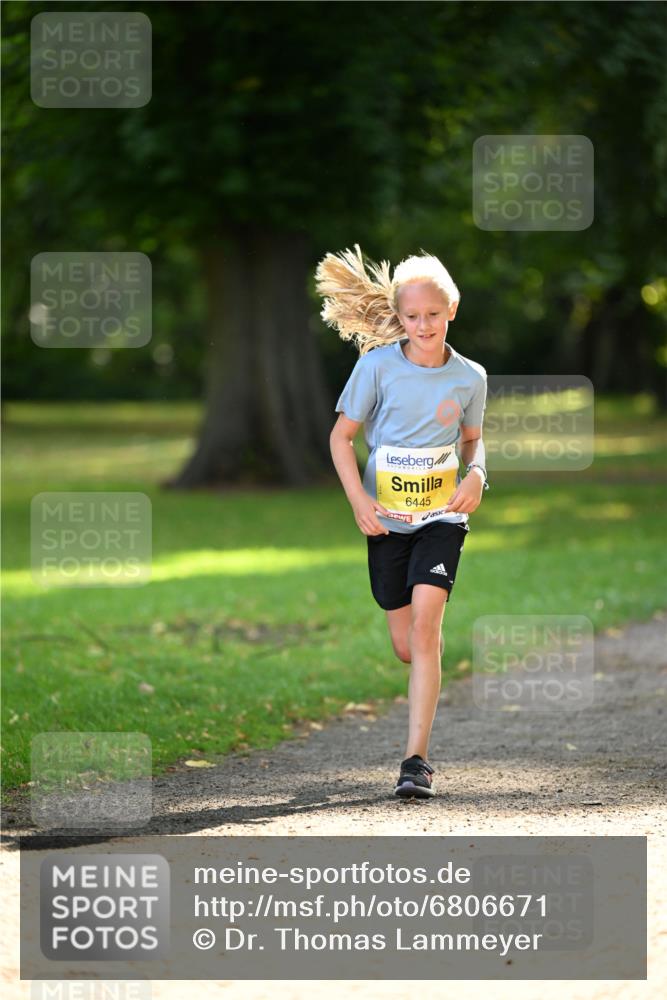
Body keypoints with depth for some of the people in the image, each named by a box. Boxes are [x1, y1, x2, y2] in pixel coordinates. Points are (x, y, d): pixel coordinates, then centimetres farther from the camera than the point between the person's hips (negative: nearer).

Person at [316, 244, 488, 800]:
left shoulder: (470, 378, -1)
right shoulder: (378, 365, -6)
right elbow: (342, 435, 1)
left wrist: (476, 475, -6)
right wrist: (358, 499, -11)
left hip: (442, 517, -1)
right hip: (387, 522, 1)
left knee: (424, 626, -19)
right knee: (406, 646, 5)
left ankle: (417, 760, -18)